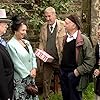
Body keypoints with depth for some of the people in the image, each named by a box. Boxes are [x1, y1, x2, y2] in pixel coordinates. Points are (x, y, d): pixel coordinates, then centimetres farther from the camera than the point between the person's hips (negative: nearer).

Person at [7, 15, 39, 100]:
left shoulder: (26, 42, 10)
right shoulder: (11, 44, -13)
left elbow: (33, 56, 13)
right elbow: (16, 63, -15)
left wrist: (34, 69, -3)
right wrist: (28, 74, -10)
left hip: (31, 77, 7)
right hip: (20, 79, -6)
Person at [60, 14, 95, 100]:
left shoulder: (83, 40, -13)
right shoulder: (65, 38, 9)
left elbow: (90, 60, -15)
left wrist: (78, 71, -18)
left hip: (74, 74, -7)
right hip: (63, 73, 7)